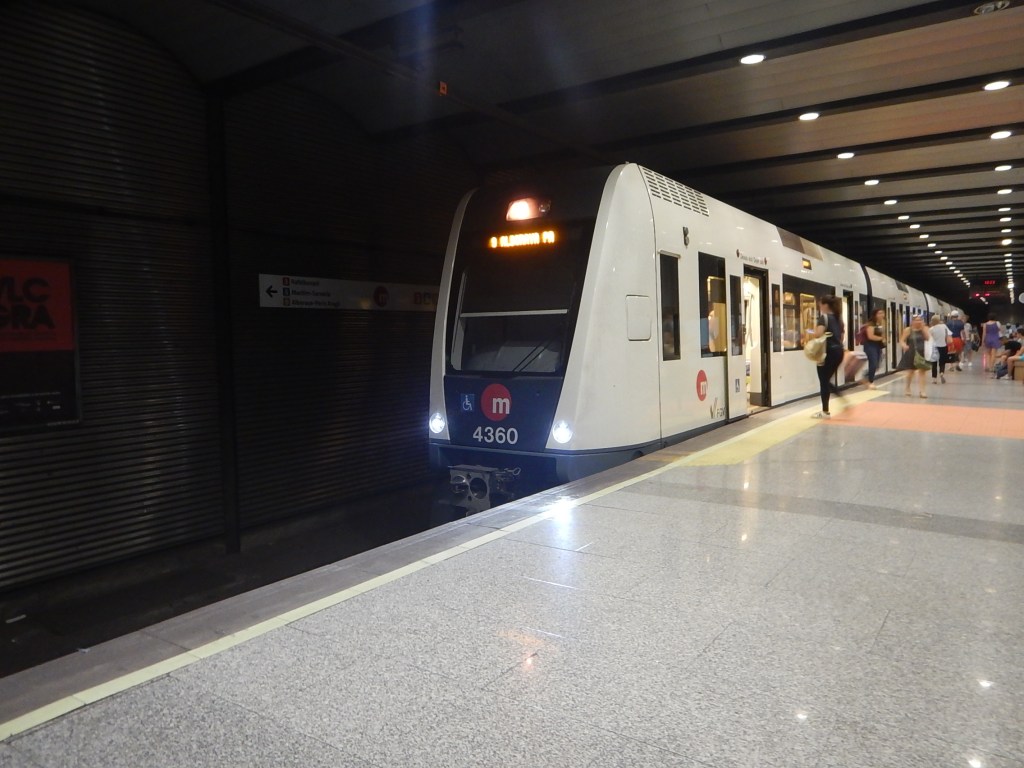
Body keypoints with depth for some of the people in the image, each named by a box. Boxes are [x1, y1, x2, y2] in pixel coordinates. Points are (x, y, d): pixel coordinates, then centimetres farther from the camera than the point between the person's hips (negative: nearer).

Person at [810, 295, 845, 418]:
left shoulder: (824, 317, -10)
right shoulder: (837, 318, 16)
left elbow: (818, 334, -25)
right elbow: (841, 337, 19)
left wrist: (811, 333, -6)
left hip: (828, 352, -8)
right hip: (838, 351, 8)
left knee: (823, 382, 0)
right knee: (827, 380, 18)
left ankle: (825, 411, 5)